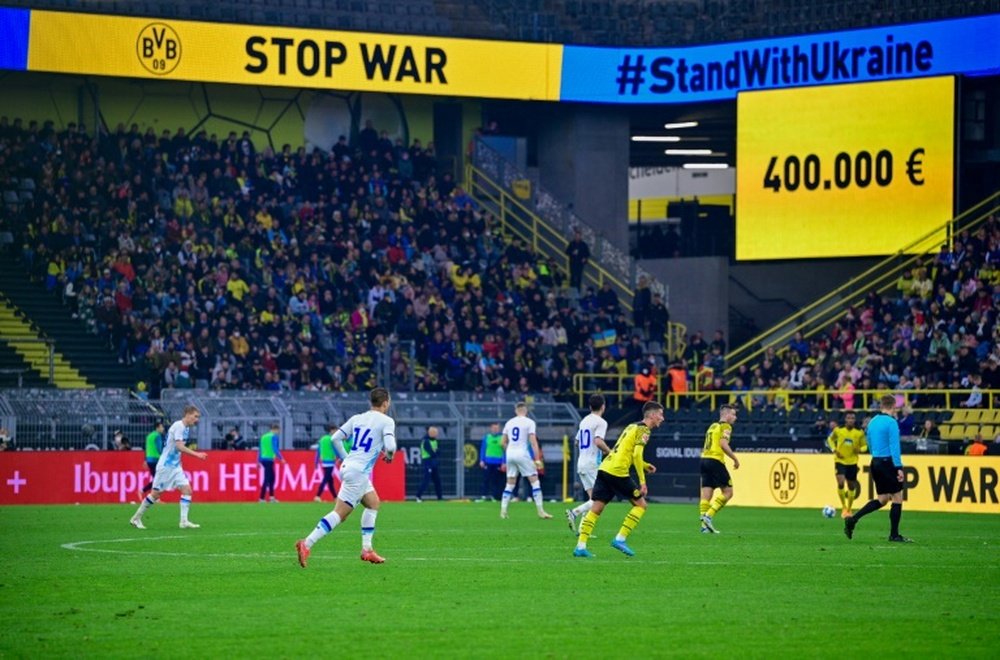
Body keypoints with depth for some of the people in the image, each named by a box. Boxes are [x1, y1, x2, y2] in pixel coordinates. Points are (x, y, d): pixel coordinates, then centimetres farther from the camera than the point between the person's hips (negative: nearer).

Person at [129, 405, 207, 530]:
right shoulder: (178, 426, -17)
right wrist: (197, 454, -29)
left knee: (187, 489, -5)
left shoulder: (186, 428, 11)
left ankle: (184, 521, -9)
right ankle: (136, 518, 11)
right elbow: (180, 447, -27)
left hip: (175, 466, 9)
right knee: (156, 493, -2)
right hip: (165, 465, -9)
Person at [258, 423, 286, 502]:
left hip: (263, 459, 8)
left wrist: (258, 461, 21)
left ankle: (272, 496, 15)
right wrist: (281, 458, -15)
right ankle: (262, 498, -8)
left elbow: (260, 449, 18)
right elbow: (275, 449, -16)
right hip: (269, 459, -8)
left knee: (272, 477, 16)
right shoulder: (274, 437, -6)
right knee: (267, 479, -6)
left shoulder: (264, 436, 16)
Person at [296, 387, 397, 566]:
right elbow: (390, 446, -18)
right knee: (340, 513, -10)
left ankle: (366, 549, 20)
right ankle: (307, 544, -20)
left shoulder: (357, 418, 13)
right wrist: (389, 456, 4)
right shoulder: (386, 421, -5)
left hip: (348, 466, 8)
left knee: (373, 504, 23)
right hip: (359, 472, -8)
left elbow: (335, 438, 11)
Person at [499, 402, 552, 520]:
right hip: (522, 453, -5)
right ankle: (540, 511, -5)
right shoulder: (529, 422, -3)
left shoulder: (509, 422, 11)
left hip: (510, 454, 5)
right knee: (535, 481, 0)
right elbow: (533, 442, -11)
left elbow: (503, 443, 14)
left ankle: (503, 511, 7)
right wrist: (537, 459, -12)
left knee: (510, 484, 13)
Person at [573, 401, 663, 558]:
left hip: (604, 468, 8)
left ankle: (580, 546, -3)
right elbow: (637, 454, -15)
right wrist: (642, 481, -14)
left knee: (596, 508, 5)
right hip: (617, 472, -8)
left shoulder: (632, 427, 23)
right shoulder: (643, 430, -4)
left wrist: (644, 465, 26)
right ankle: (620, 539, -1)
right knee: (640, 504, 5)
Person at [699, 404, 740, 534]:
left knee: (706, 494, 4)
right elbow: (723, 444, -16)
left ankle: (704, 525, -2)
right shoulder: (725, 426, -3)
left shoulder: (712, 426, 22)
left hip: (704, 459, 8)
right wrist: (735, 458, -8)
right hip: (715, 461, -8)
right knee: (727, 492, -1)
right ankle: (709, 516, -12)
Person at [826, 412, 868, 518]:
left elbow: (864, 445, 5)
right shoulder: (838, 430, -6)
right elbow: (830, 439, 11)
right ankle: (844, 508, -2)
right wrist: (834, 450, -5)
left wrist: (860, 449, -19)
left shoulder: (859, 433, -5)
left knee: (851, 486, 10)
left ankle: (849, 509, 28)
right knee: (841, 483, -19)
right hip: (840, 461, -2)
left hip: (852, 462, 2)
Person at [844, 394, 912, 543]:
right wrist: (899, 468, -17)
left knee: (882, 499, 14)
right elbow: (894, 446, -17)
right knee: (897, 498, 3)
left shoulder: (872, 422, 11)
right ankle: (894, 535, 5)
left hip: (875, 462, 8)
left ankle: (853, 519, 2)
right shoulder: (891, 422, -13)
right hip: (888, 462, -8)